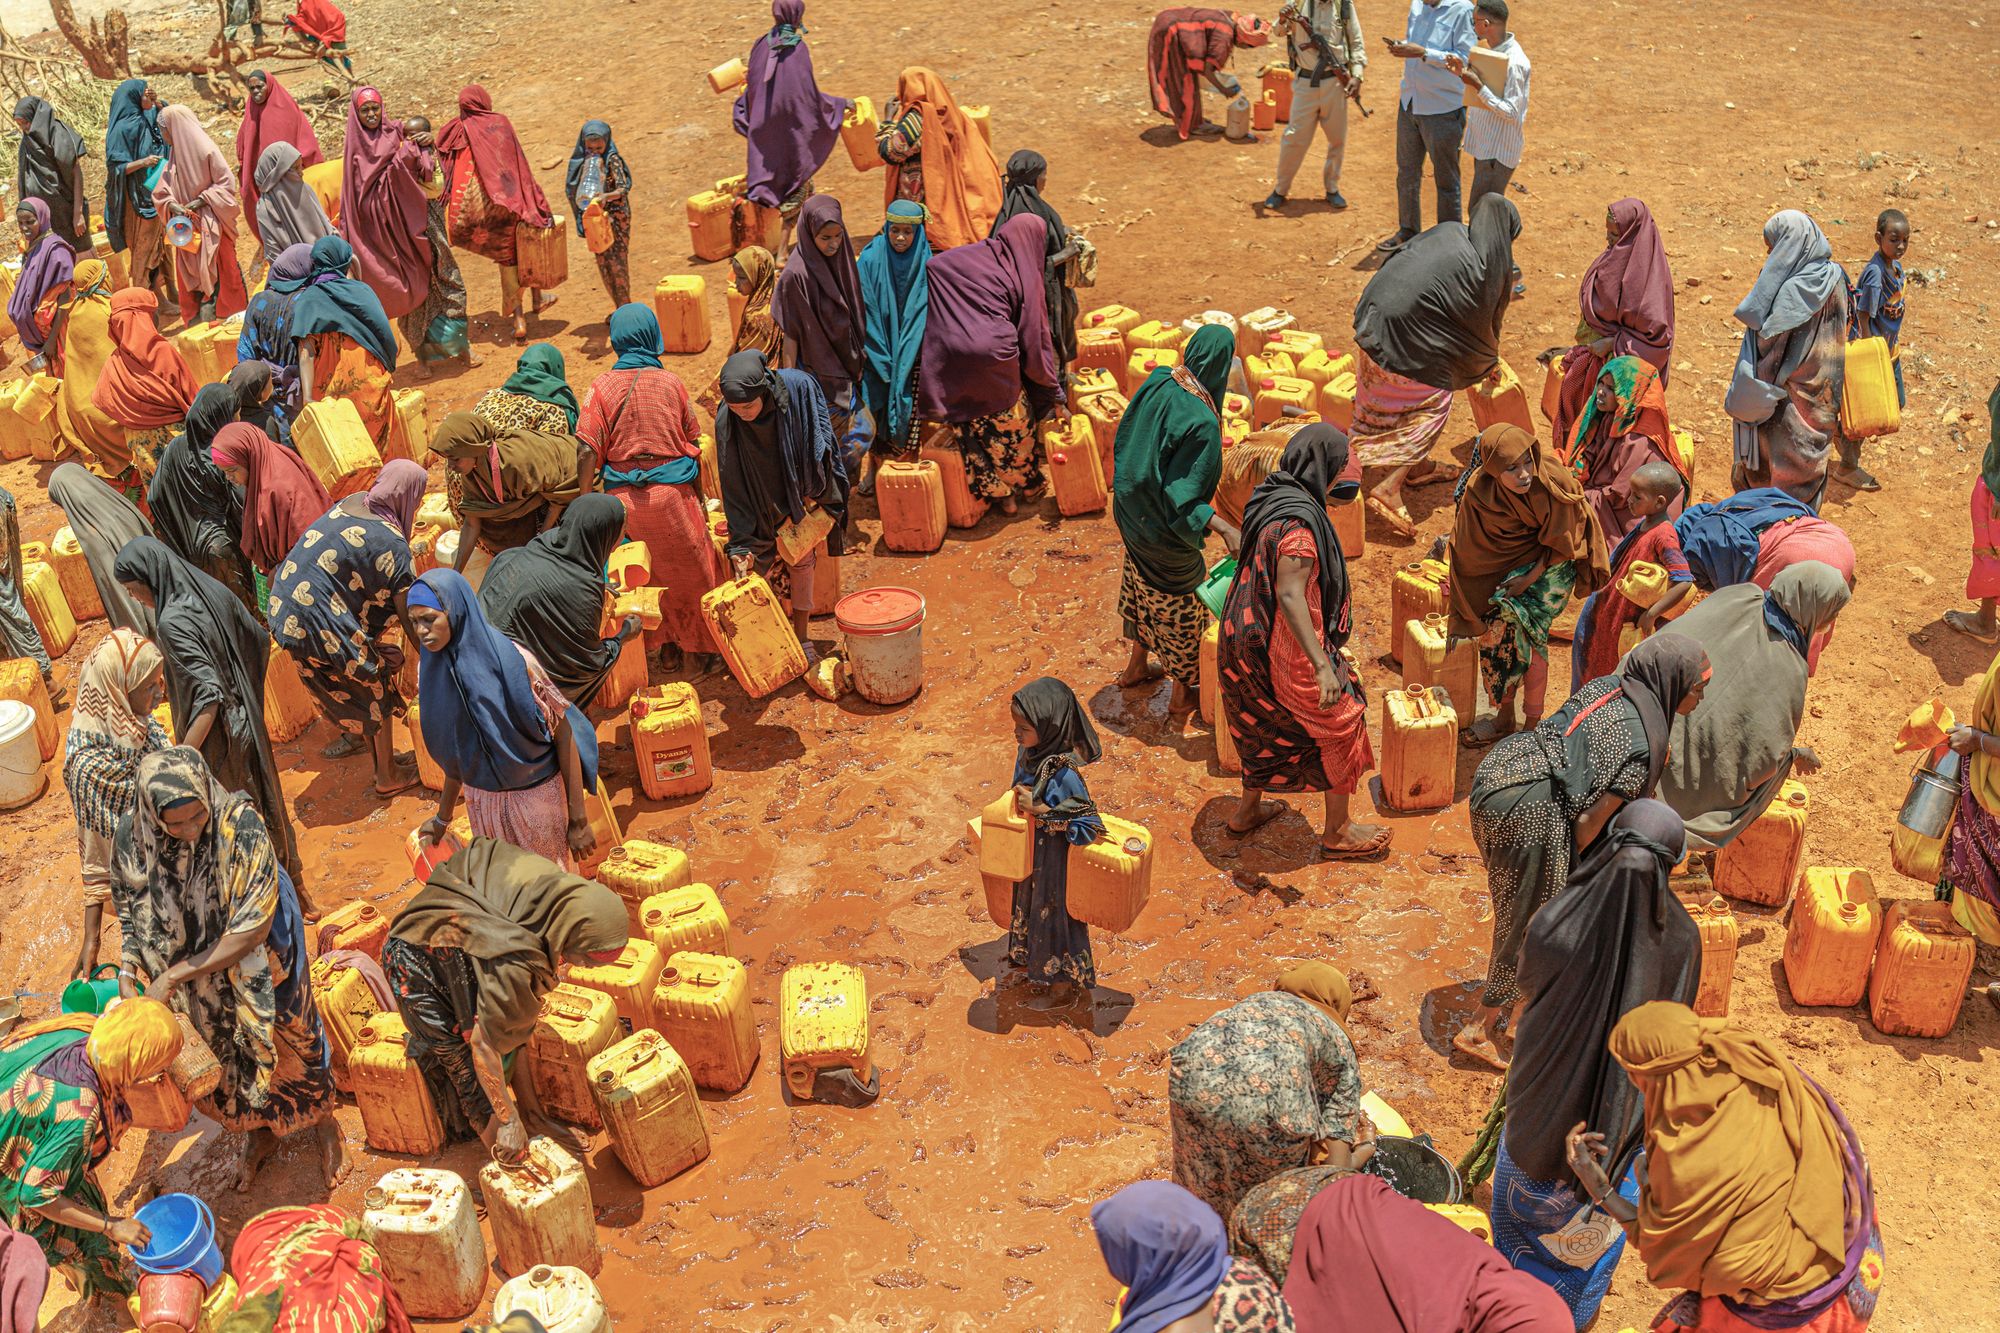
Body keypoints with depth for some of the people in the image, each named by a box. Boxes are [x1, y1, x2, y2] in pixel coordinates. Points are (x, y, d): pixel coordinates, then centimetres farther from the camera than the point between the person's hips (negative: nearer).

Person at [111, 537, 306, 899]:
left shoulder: (173, 622, -27)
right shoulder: (212, 591, -3)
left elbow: (209, 694, -32)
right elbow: (260, 639, 9)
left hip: (216, 737, -8)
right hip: (246, 723, 8)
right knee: (264, 801, 22)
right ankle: (294, 886, 37)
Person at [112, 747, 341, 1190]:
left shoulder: (240, 825, -37)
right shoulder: (133, 833, -25)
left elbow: (253, 929, -32)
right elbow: (129, 910, -5)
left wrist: (173, 976, -27)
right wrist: (128, 972, -18)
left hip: (257, 963, -3)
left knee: (288, 1039, 18)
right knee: (227, 1053, 23)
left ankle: (324, 1124, 47)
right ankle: (257, 1132, 51)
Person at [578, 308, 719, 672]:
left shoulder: (602, 387, -5)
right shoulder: (671, 382, -2)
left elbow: (589, 451, -10)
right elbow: (694, 443, 3)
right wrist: (700, 496, 13)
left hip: (623, 496, 0)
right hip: (672, 492, 0)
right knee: (691, 568, 16)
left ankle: (666, 646, 23)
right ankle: (702, 645, 27)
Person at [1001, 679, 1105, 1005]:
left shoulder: (1063, 776, -37)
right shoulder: (1027, 751, -14)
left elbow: (1090, 827, -33)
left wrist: (1040, 810, -36)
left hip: (1054, 862, -7)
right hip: (1030, 857, 7)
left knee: (1054, 914, 17)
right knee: (1029, 905, 30)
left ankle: (1065, 980, 42)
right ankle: (1035, 963, 57)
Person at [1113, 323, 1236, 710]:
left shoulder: (1158, 381, -11)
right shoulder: (1201, 423, -33)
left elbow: (1125, 436, 3)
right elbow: (1182, 496, -31)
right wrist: (1224, 529, -36)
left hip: (1132, 511, 7)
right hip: (1165, 530, -7)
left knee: (1144, 584, 29)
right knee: (1183, 600, 15)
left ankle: (1135, 667, 49)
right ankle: (1184, 689, 34)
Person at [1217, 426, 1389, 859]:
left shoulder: (1267, 497, 2)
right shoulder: (1298, 520, -26)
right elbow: (1290, 594, -33)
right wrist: (1322, 665, -37)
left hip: (1249, 639, 9)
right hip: (1286, 647, -9)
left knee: (1268, 724, 27)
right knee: (1339, 724, 8)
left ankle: (1247, 810, 42)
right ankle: (1337, 833, 20)